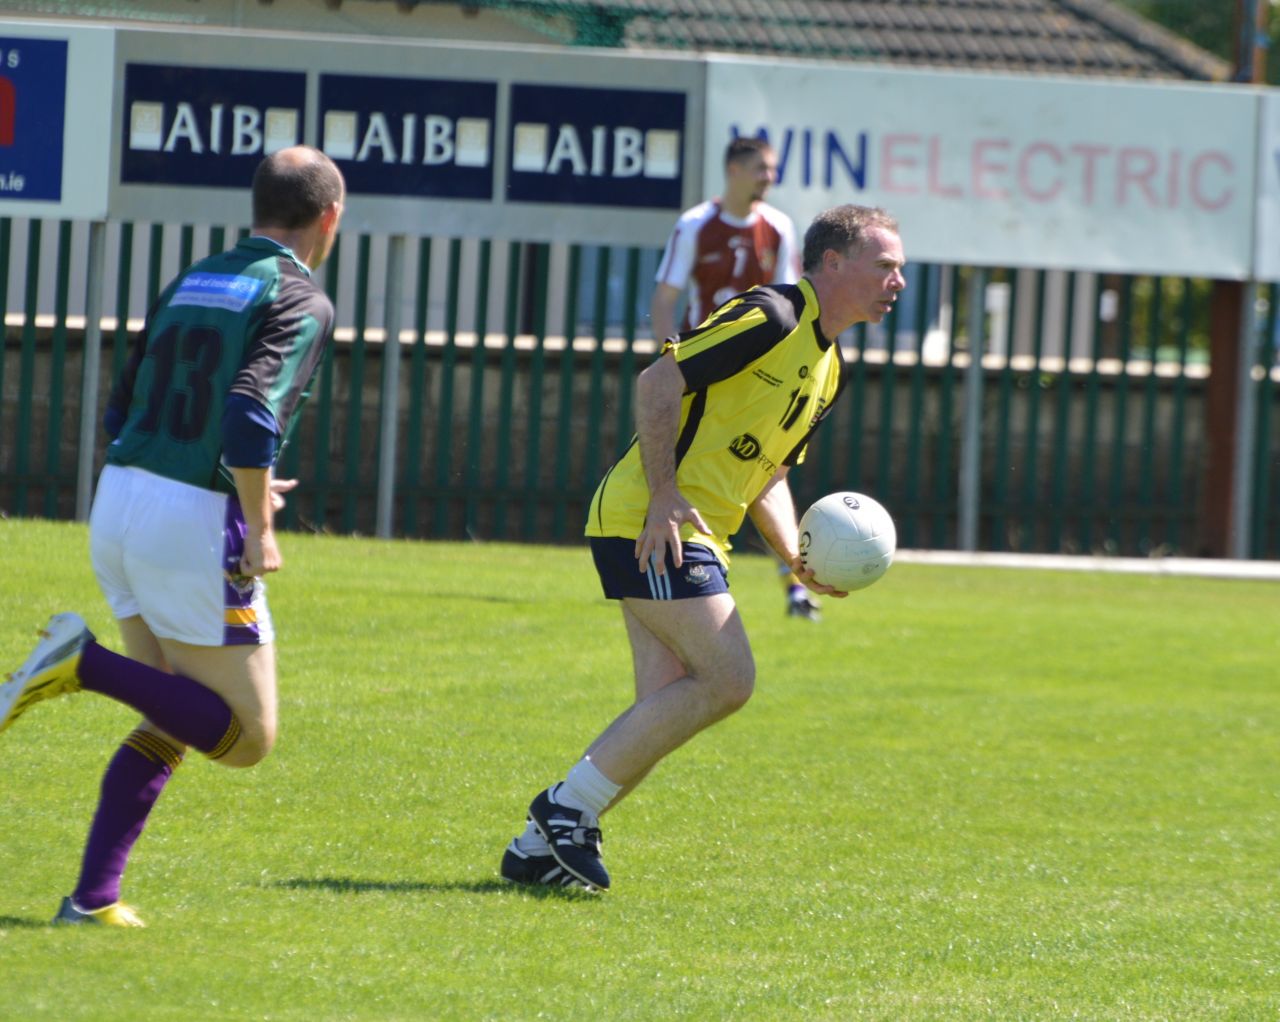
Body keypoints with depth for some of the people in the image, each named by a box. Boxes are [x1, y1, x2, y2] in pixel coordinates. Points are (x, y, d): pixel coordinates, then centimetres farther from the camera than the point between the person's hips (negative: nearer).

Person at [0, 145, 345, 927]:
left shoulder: (192, 283, 16)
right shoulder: (300, 301, -7)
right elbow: (250, 416, -23)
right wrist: (260, 530, -15)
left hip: (118, 507, 8)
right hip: (197, 524, -8)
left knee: (171, 726, 18)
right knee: (248, 737, 1)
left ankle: (94, 896, 7)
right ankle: (86, 664, -15)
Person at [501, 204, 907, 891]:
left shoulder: (827, 368, 19)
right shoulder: (770, 316, -11)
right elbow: (659, 382, -16)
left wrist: (798, 558, 8)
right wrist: (664, 494, -22)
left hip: (693, 538, 10)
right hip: (651, 522, -10)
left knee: (667, 707, 3)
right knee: (727, 679, -15)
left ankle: (538, 846, 6)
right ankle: (571, 804, -8)